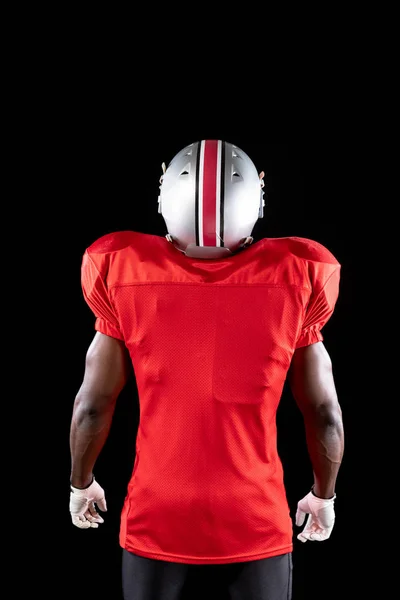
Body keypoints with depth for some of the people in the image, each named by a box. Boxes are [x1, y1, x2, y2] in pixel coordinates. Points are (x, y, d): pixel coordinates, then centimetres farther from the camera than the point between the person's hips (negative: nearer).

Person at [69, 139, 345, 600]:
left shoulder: (124, 273, -11)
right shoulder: (295, 277, -11)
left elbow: (93, 404, -3)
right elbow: (324, 413, -3)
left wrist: (81, 482, 15)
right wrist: (324, 494, 14)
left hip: (156, 516, 1)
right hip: (257, 517, 0)